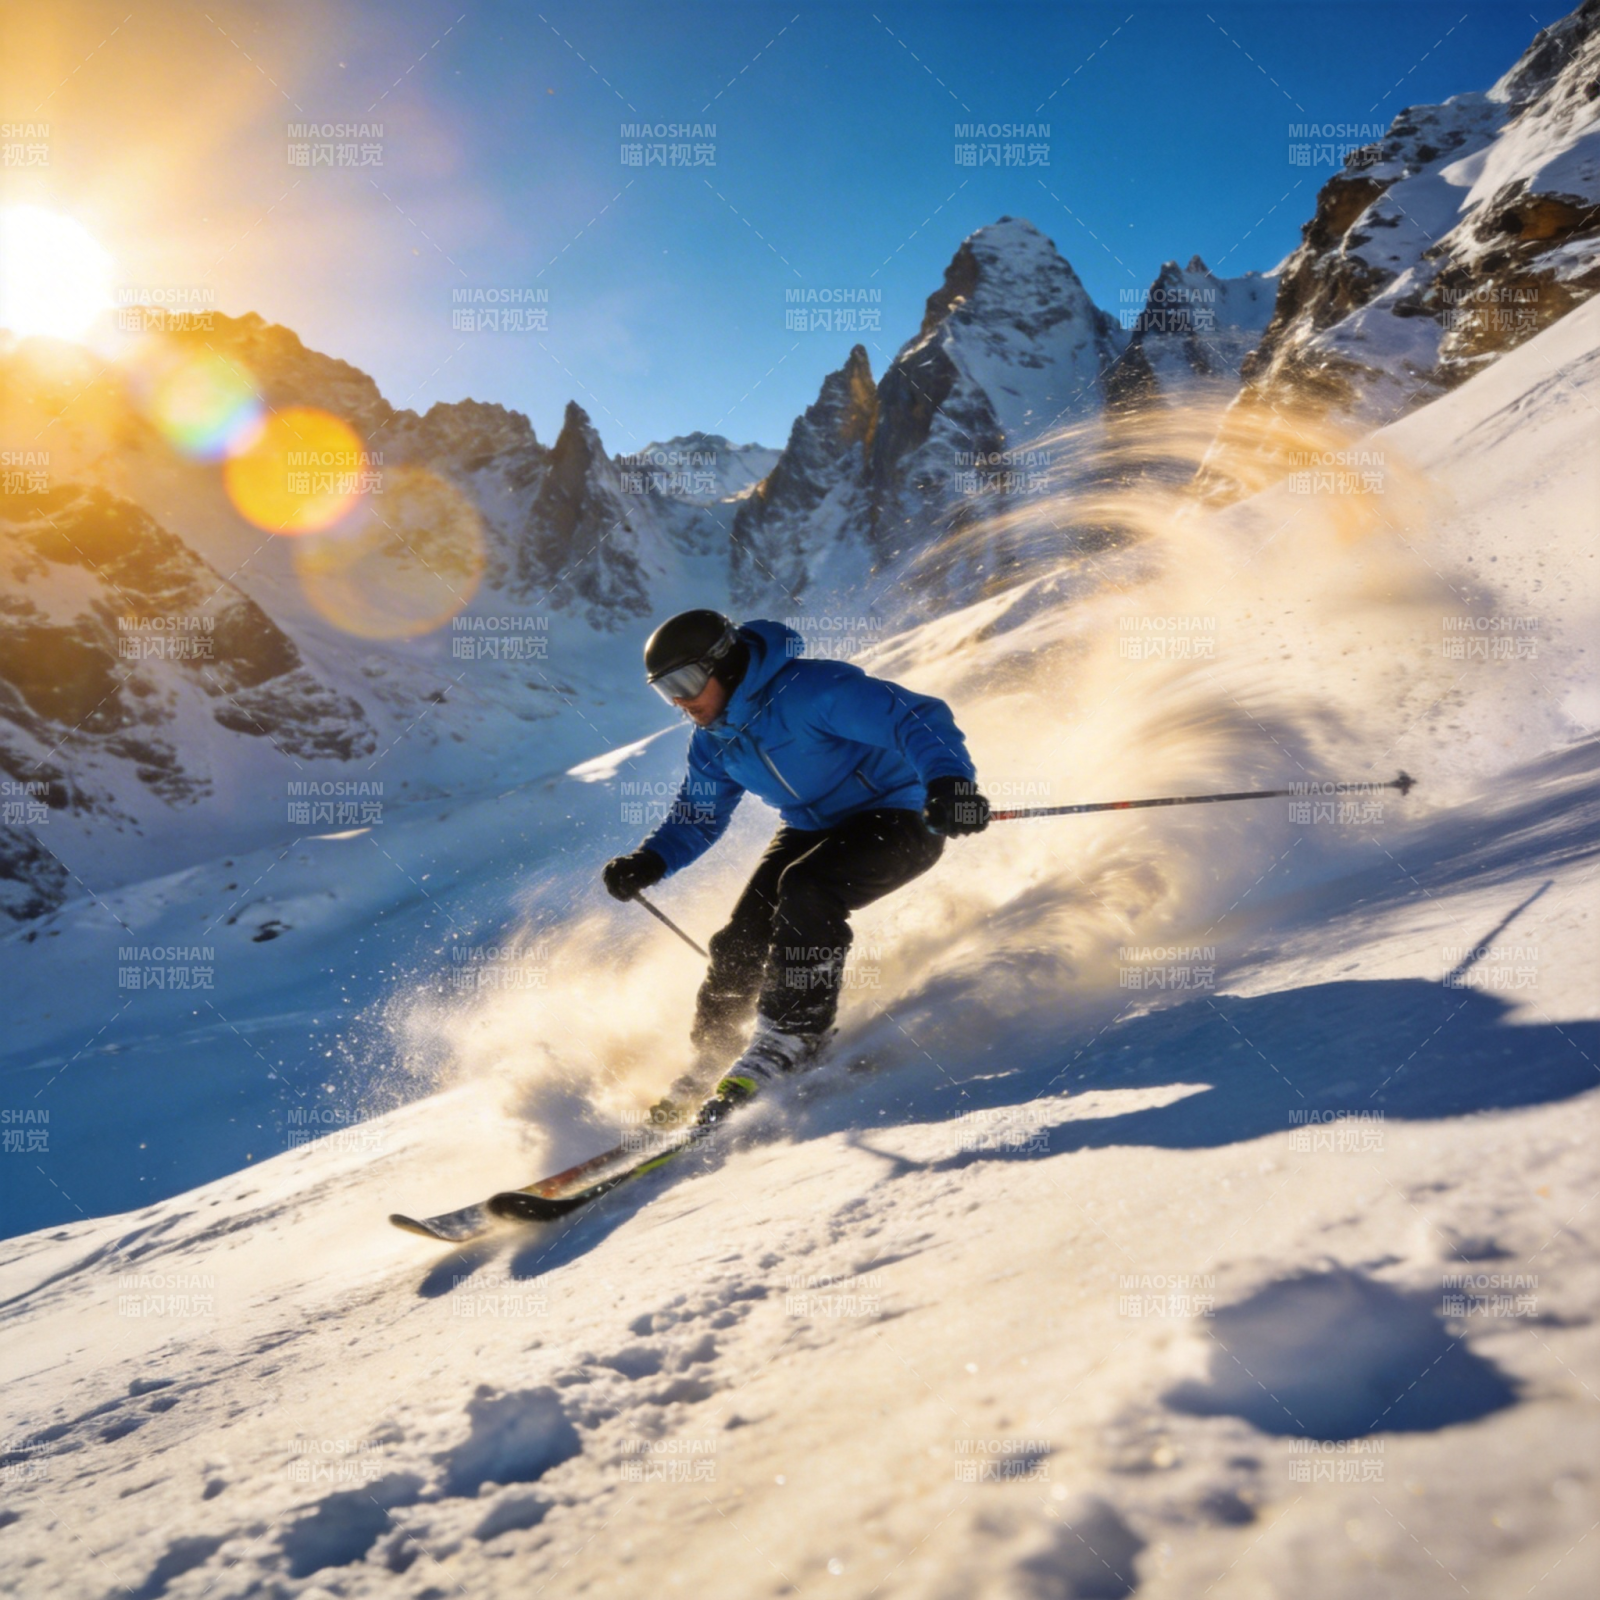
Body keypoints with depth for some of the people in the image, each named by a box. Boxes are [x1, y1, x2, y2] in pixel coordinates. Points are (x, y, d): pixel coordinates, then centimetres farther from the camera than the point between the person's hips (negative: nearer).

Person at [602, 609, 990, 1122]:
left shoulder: (812, 689, -27)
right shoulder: (713, 742, -1)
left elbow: (917, 718, -33)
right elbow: (696, 819, 10)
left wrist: (947, 780, -51)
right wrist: (650, 861, -10)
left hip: (899, 820, -7)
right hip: (813, 830, 8)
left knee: (805, 890, -33)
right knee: (739, 941, -5)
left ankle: (789, 1036, -19)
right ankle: (709, 1059, 16)